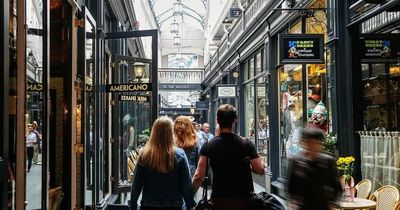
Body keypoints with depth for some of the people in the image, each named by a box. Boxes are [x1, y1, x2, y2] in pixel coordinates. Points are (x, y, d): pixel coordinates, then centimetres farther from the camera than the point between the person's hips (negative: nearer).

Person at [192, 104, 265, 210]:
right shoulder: (247, 144, -7)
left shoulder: (208, 146, -8)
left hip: (219, 199, 0)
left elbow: (198, 176, -13)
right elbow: (260, 170, -9)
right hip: (243, 198, 0)